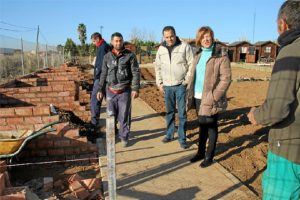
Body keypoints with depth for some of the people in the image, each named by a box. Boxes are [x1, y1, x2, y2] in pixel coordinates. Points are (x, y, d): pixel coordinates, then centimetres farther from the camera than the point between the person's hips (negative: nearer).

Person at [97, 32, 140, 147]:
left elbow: (136, 73, -4)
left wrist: (135, 88, -12)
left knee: (124, 116, 3)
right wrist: (100, 89, 10)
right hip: (110, 91, 3)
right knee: (111, 115, 9)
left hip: (124, 91, -2)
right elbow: (104, 74, 12)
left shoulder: (130, 55, -2)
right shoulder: (107, 56, 7)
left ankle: (124, 137, 19)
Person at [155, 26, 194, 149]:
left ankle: (182, 138, 12)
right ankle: (169, 134, 29)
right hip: (167, 86, 4)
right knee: (169, 112, 14)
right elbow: (158, 67, 13)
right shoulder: (161, 49, 7)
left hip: (181, 85, -4)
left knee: (182, 113, 1)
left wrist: (187, 81, -11)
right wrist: (159, 83, 7)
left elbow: (191, 65, -6)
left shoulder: (185, 46, -6)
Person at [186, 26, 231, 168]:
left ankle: (209, 156, 21)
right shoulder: (198, 55, 10)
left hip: (210, 99, -6)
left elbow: (226, 79, -14)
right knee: (202, 125, 17)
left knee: (211, 126, 7)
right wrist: (190, 92, 8)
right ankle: (200, 152, 32)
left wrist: (214, 97, -19)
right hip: (197, 97, 6)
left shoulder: (221, 55, -10)